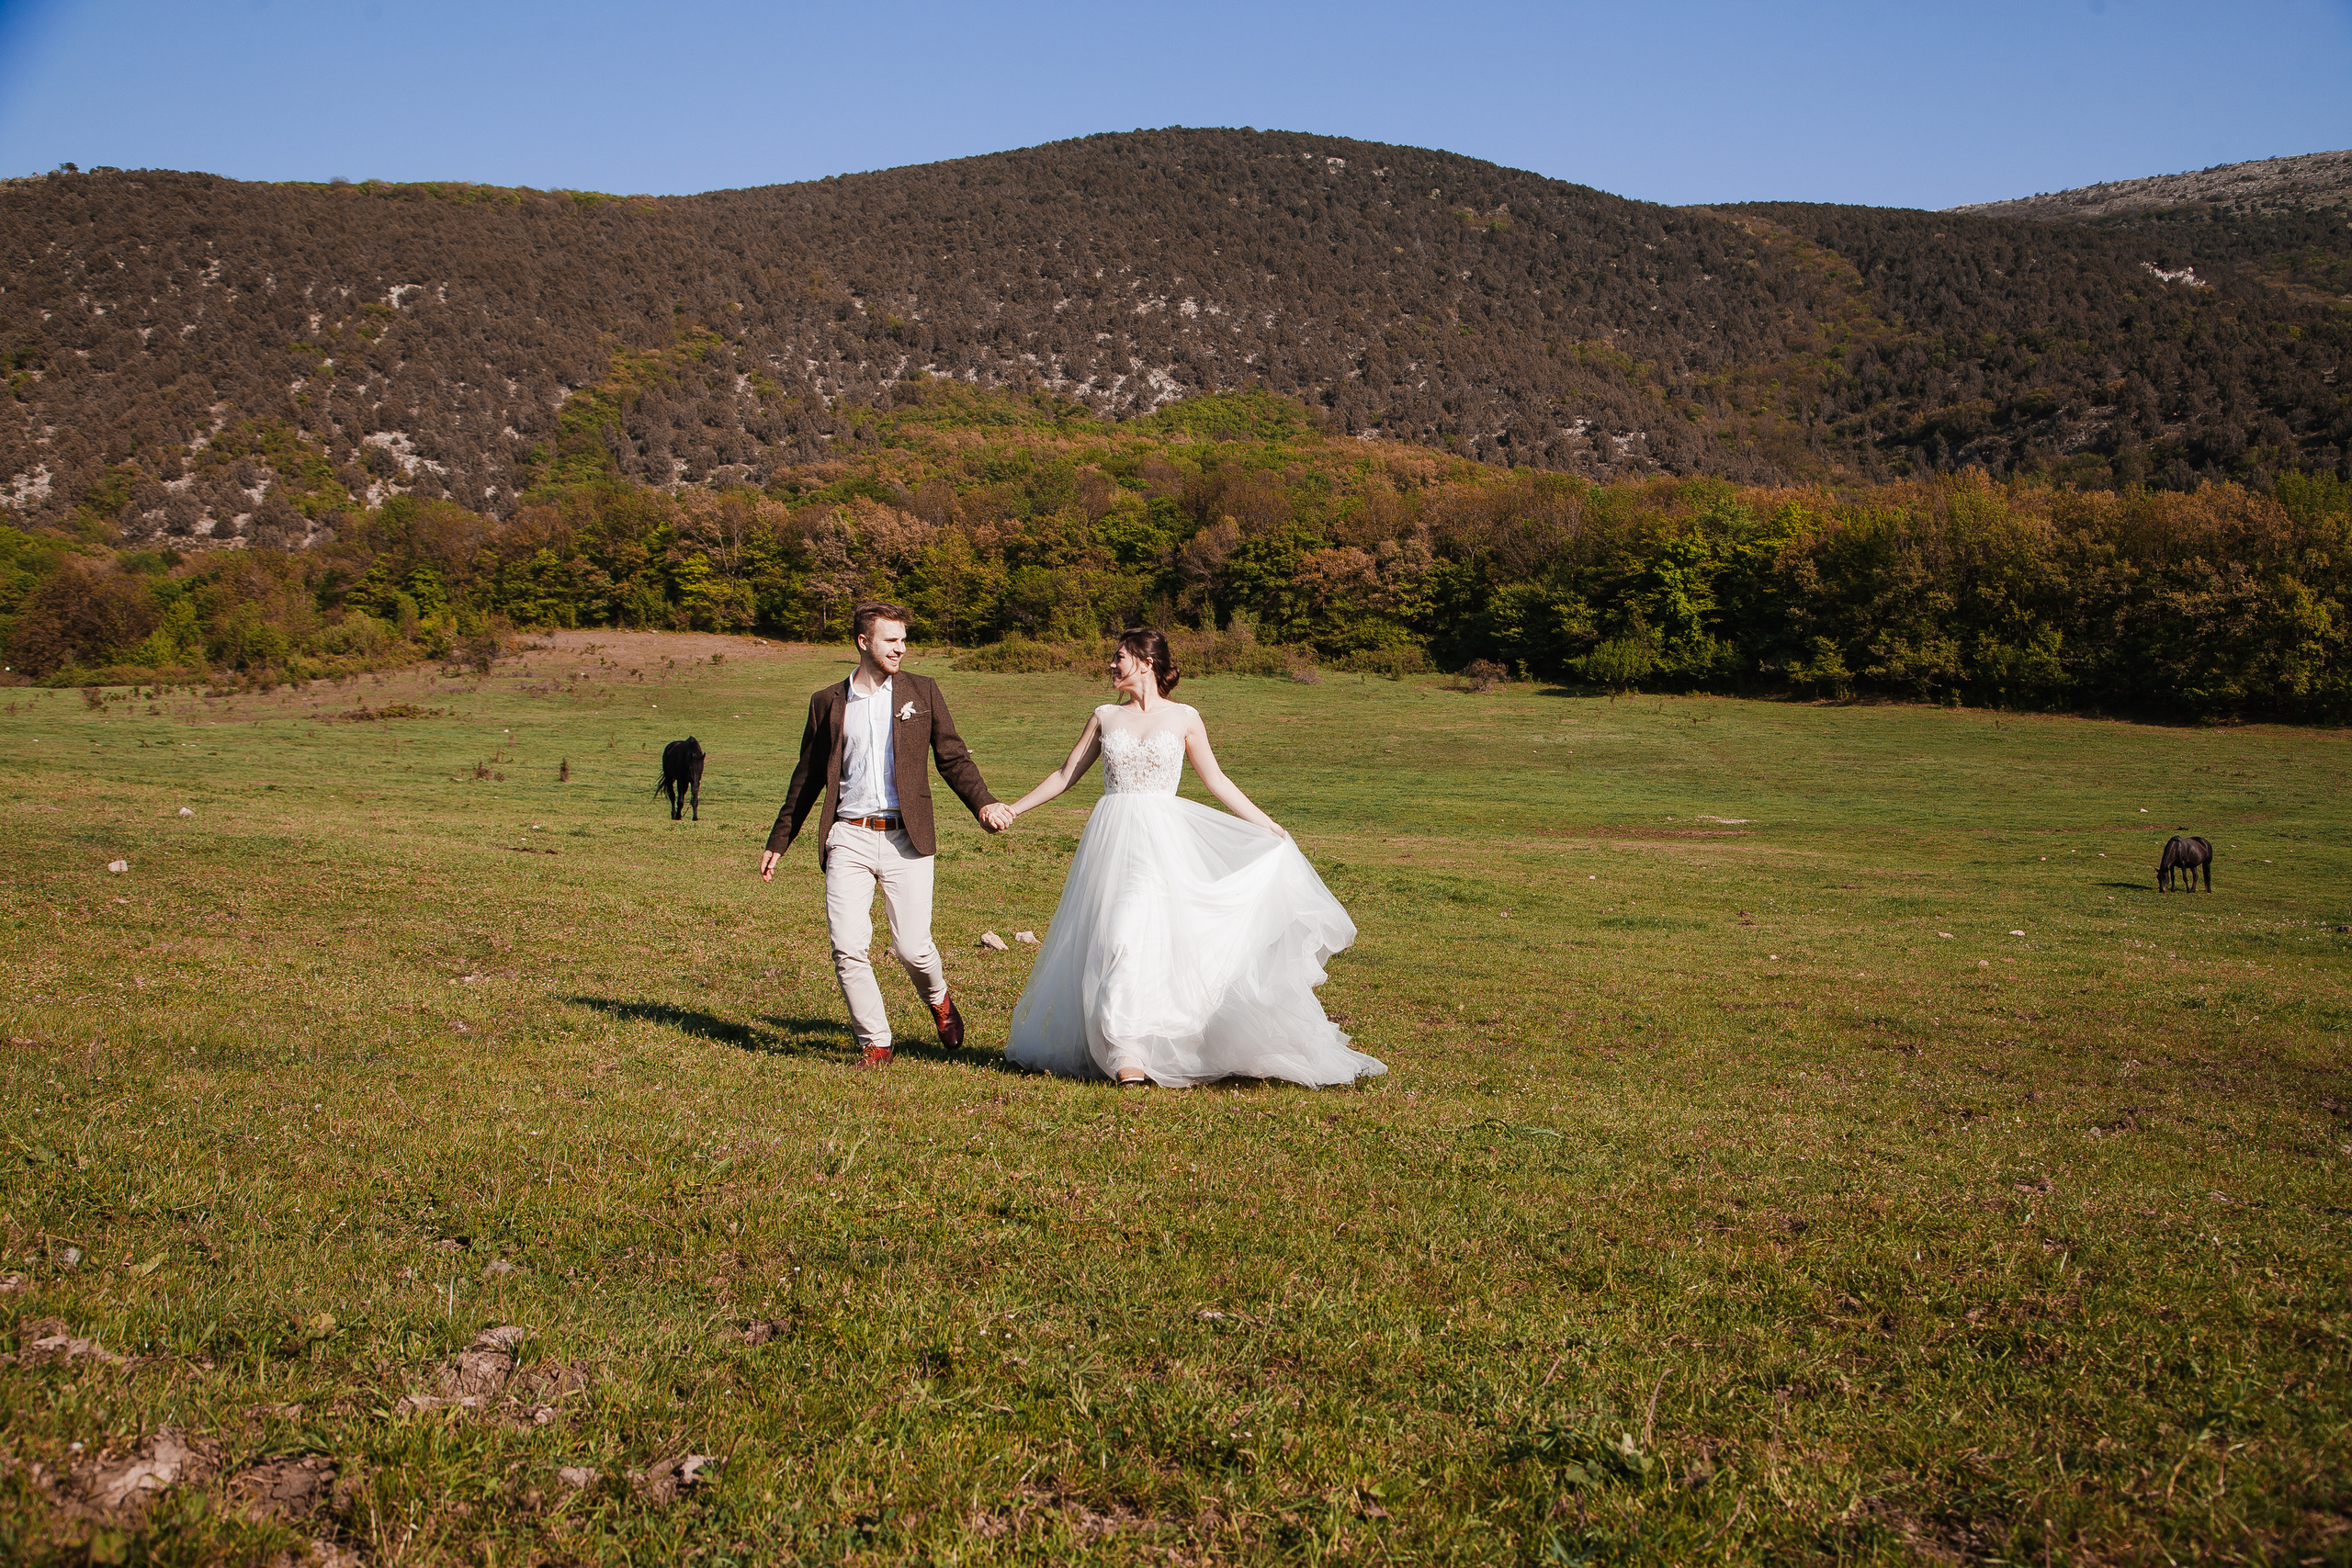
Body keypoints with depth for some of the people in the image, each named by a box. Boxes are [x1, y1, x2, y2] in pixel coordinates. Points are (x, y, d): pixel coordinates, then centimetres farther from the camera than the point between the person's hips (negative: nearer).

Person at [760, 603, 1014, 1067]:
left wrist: (984, 803, -8)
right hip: (849, 838, 1)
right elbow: (807, 779, 19)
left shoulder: (922, 691, 9)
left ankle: (938, 999, 30)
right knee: (848, 949, -8)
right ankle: (875, 1044, 9)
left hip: (905, 839, -1)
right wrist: (777, 842, 21)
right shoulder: (828, 702, 11)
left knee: (912, 947, -5)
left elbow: (953, 757, 10)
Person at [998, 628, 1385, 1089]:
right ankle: (1124, 1054, 5)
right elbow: (1066, 774, 17)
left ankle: (1128, 1051, -8)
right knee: (1113, 939, -3)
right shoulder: (1105, 717, 10)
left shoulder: (1184, 719, 5)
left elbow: (1216, 781, 10)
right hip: (1113, 839, 2)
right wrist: (1012, 809, 15)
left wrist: (1266, 825, 8)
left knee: (1146, 928, -14)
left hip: (1164, 842, -2)